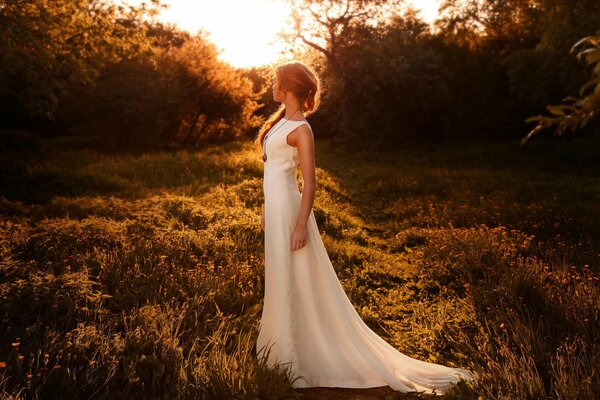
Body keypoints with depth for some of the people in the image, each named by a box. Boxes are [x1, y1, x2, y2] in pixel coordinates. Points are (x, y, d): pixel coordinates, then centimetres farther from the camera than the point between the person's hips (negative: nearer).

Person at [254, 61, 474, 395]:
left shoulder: (301, 129, -15)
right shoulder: (282, 121, 12)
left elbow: (310, 183, -19)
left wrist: (300, 226, -21)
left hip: (288, 209, -9)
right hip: (276, 207, 9)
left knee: (294, 284, 0)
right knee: (282, 282, 17)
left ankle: (298, 359, 12)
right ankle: (286, 348, 31)